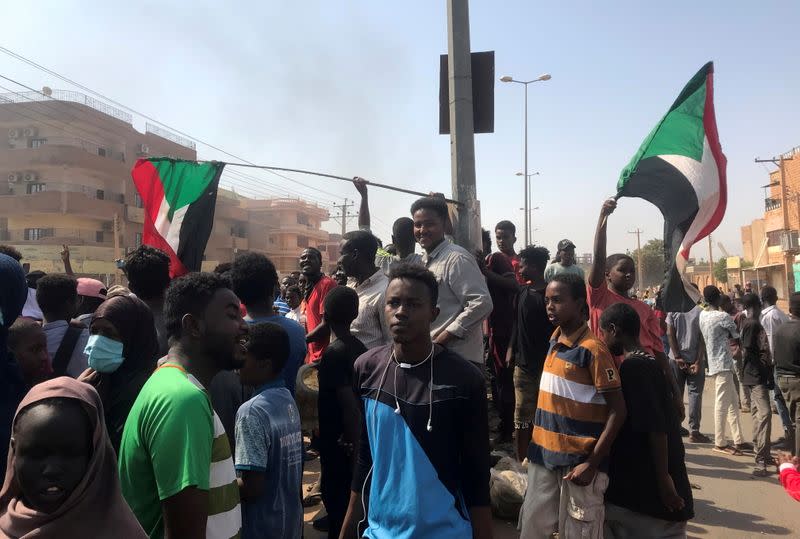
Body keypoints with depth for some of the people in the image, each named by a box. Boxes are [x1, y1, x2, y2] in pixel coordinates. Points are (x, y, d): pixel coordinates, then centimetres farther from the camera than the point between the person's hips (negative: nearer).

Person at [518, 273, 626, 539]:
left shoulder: (592, 349, -16)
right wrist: (536, 443, 15)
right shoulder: (554, 342, 6)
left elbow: (617, 411, -14)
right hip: (545, 454, 7)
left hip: (578, 459, -7)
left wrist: (592, 463, -18)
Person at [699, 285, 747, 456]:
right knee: (722, 404, -3)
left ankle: (739, 440, 21)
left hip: (714, 362, 9)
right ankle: (720, 443, 3)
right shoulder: (723, 316, -16)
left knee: (732, 402, 15)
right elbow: (737, 335, -4)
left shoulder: (703, 315, 8)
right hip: (722, 363, -9)